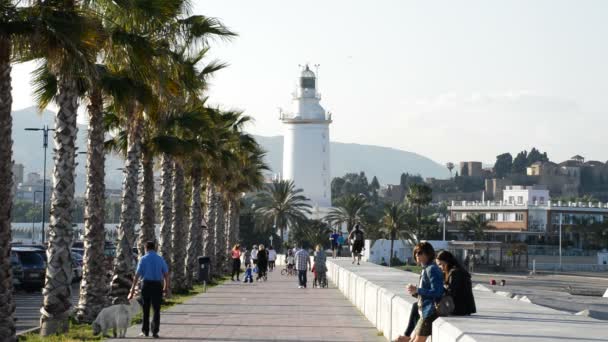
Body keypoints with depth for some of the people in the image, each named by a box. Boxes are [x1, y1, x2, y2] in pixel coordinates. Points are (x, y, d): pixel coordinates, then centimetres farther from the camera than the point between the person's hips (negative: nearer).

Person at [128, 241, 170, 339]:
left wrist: (132, 291, -7)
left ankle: (145, 331, 19)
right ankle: (155, 331, -5)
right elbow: (166, 275, 0)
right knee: (156, 310, 5)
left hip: (146, 285, 0)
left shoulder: (143, 259, -2)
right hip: (157, 285, 0)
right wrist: (166, 288, 11)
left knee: (145, 309, 13)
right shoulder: (160, 259, 4)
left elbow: (137, 276, -7)